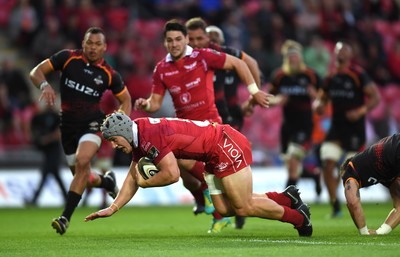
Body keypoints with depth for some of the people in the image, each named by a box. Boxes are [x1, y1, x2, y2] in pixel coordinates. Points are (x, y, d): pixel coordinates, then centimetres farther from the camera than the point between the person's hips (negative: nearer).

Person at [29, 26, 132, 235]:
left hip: (92, 123, -2)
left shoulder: (109, 74, -4)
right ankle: (107, 181, 47)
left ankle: (66, 217, -27)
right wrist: (45, 85, -24)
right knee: (83, 177, 10)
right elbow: (36, 72, -2)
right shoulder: (68, 58, -4)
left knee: (82, 161, -29)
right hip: (68, 124, 3)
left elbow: (125, 99, 12)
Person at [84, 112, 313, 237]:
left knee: (243, 208, -7)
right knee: (224, 209, 10)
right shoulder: (138, 140, 6)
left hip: (228, 146, -10)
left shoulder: (151, 135, -24)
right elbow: (133, 177, 16)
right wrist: (113, 208, 11)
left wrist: (145, 183, -9)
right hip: (216, 156, 10)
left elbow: (171, 175, -26)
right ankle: (285, 198, 19)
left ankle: (298, 217, 11)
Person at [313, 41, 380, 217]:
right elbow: (321, 98, 18)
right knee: (328, 166, -9)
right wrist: (318, 105, -6)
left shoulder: (359, 75, -10)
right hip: (336, 128, 5)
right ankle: (335, 207, -1)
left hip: (355, 129, -5)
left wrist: (361, 111, -26)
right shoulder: (331, 77, 7)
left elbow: (376, 97, -11)